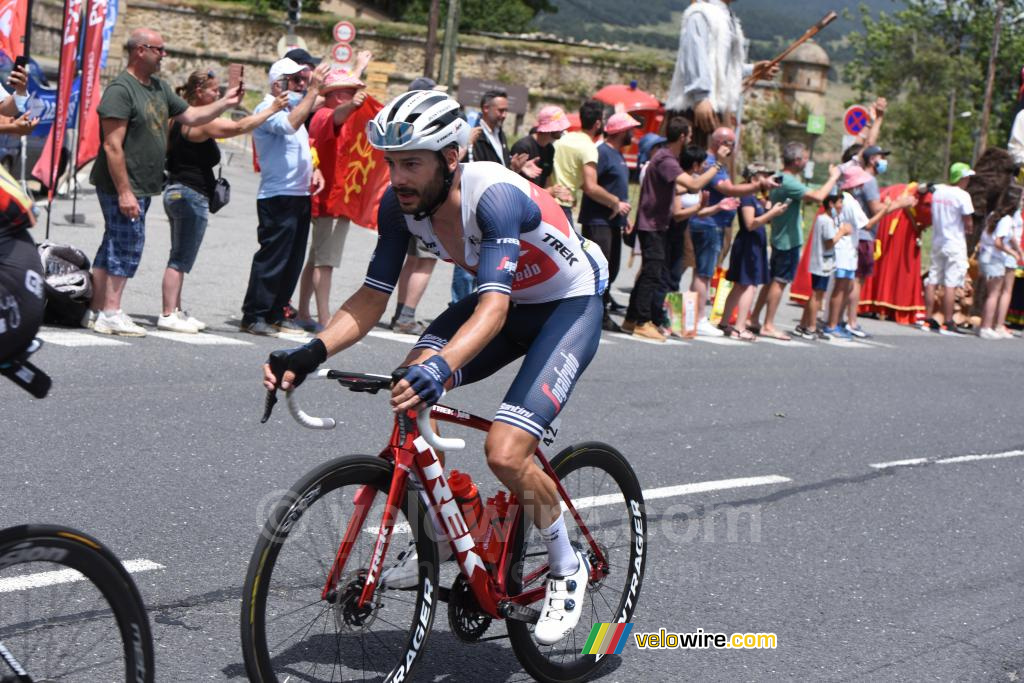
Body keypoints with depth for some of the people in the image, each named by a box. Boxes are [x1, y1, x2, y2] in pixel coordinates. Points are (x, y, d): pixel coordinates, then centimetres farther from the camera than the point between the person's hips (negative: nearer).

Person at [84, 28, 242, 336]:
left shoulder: (159, 88, 13)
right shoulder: (121, 89, -15)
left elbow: (192, 116, 20)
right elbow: (112, 146, -19)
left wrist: (224, 103, 6)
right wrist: (124, 192, -22)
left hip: (142, 187, 9)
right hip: (123, 187, -9)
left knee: (113, 247, 11)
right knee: (127, 246, -7)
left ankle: (96, 311, 17)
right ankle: (111, 313, -1)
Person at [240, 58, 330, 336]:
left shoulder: (292, 109, 21)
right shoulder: (266, 109, -8)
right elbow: (290, 125, -29)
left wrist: (315, 171, 11)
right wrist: (313, 90, -26)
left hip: (301, 196, 9)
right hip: (277, 197, -9)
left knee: (293, 260, 10)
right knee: (271, 259, -8)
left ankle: (275, 315, 18)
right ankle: (253, 316, -1)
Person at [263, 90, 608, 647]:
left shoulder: (496, 196, -34)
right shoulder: (401, 204, -14)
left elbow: (494, 308, -44)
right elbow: (371, 299, -13)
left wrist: (440, 367, -61)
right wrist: (311, 353, -29)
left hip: (571, 304, -7)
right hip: (505, 300, 7)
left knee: (505, 453, -22)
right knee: (406, 391, -17)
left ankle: (567, 568, 6)